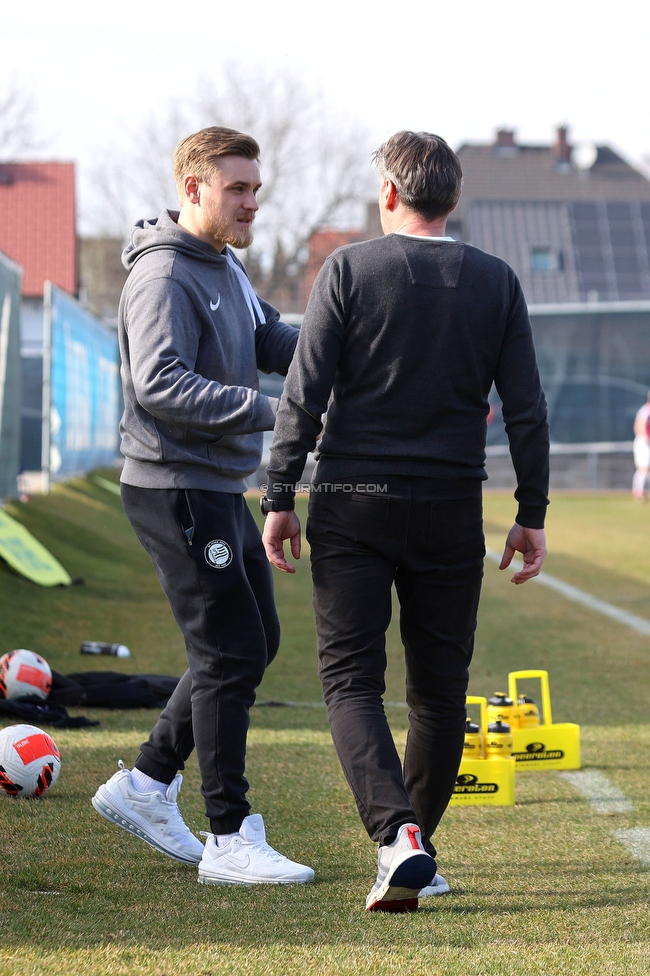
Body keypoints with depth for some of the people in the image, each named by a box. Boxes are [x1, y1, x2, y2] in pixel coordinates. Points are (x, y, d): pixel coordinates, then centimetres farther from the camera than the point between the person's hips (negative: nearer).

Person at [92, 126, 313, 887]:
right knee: (229, 654, -9)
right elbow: (159, 382, -27)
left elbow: (271, 343, 16)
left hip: (220, 491, 10)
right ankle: (230, 839, -3)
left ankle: (147, 784, 23)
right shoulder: (164, 275, -16)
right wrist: (269, 411, -32)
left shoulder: (225, 268, 15)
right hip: (175, 489, -10)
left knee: (252, 645, 14)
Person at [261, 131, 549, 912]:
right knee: (439, 687, 12)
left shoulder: (348, 270, -3)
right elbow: (526, 408, 3)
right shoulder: (495, 282, 4)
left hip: (354, 503, -2)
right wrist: (531, 514, 9)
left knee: (350, 678, -1)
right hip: (451, 508, 2)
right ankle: (417, 854, 18)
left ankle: (397, 836, -20)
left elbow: (304, 394, -7)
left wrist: (280, 498, -2)